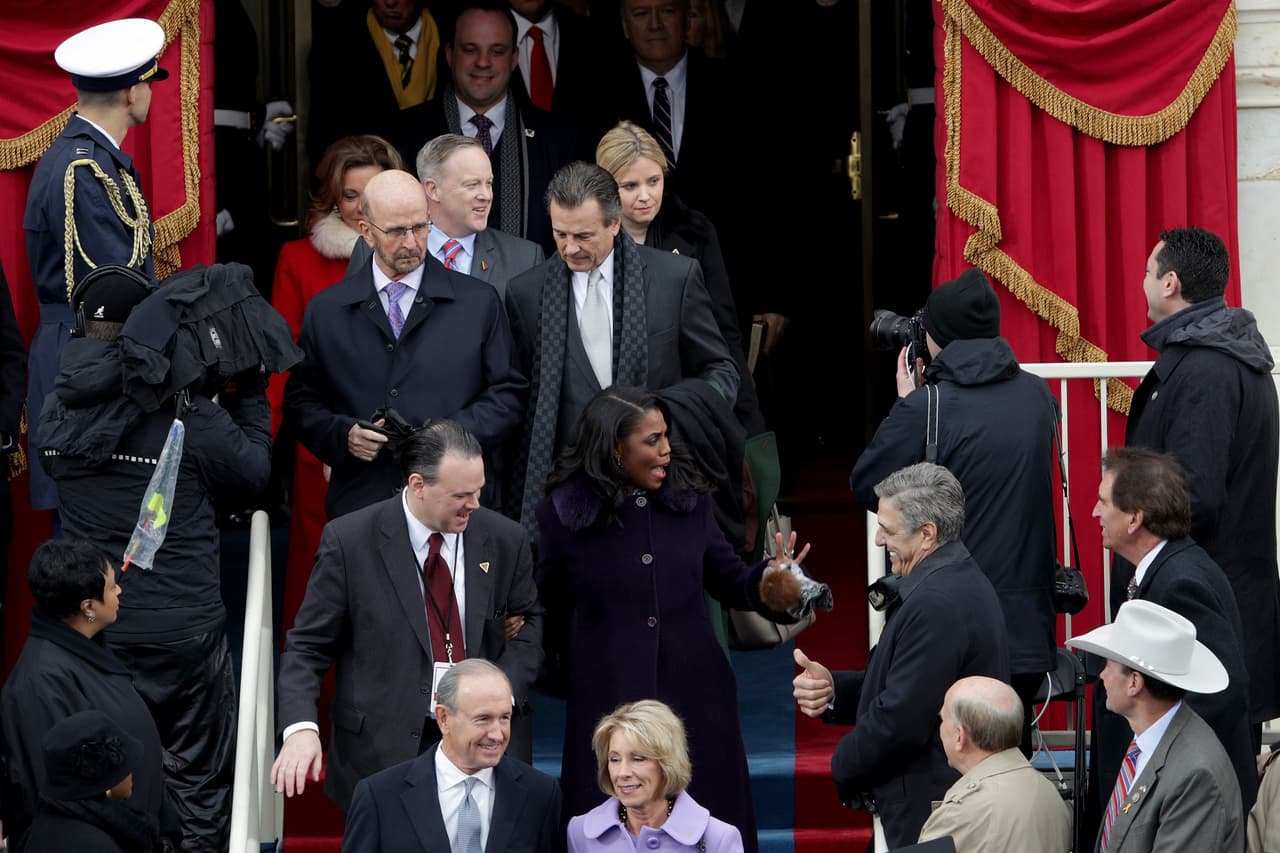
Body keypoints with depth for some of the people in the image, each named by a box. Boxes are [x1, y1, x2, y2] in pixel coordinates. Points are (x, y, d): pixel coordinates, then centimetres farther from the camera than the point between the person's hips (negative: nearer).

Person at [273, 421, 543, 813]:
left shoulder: (505, 540, 4)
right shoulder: (350, 541, -5)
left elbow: (529, 624, 17)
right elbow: (307, 648, -2)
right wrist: (301, 728, -19)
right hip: (384, 753, -2)